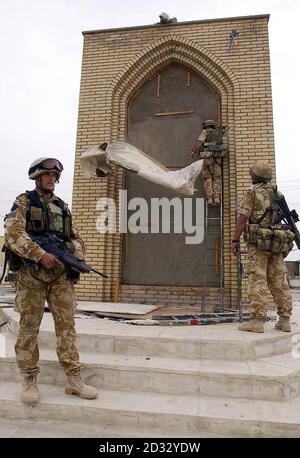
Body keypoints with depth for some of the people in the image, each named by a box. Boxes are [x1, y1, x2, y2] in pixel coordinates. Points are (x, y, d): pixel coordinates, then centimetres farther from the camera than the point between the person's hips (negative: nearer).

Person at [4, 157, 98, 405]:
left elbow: (76, 236, 18)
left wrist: (77, 258, -2)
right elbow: (13, 233, -12)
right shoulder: (23, 202, 3)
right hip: (32, 273, -4)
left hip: (61, 274, 4)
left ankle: (74, 379, 11)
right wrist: (41, 255, -21)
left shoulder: (62, 206, 18)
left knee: (67, 324, 3)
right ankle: (30, 381, 18)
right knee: (29, 327, 4)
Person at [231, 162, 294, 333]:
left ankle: (257, 320, -7)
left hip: (259, 242, -6)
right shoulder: (278, 194, 16)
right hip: (278, 242, 6)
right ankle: (285, 320, 13)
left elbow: (243, 218, -10)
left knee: (257, 281, -7)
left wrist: (235, 240, -7)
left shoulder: (252, 192, -3)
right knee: (279, 282, 9)